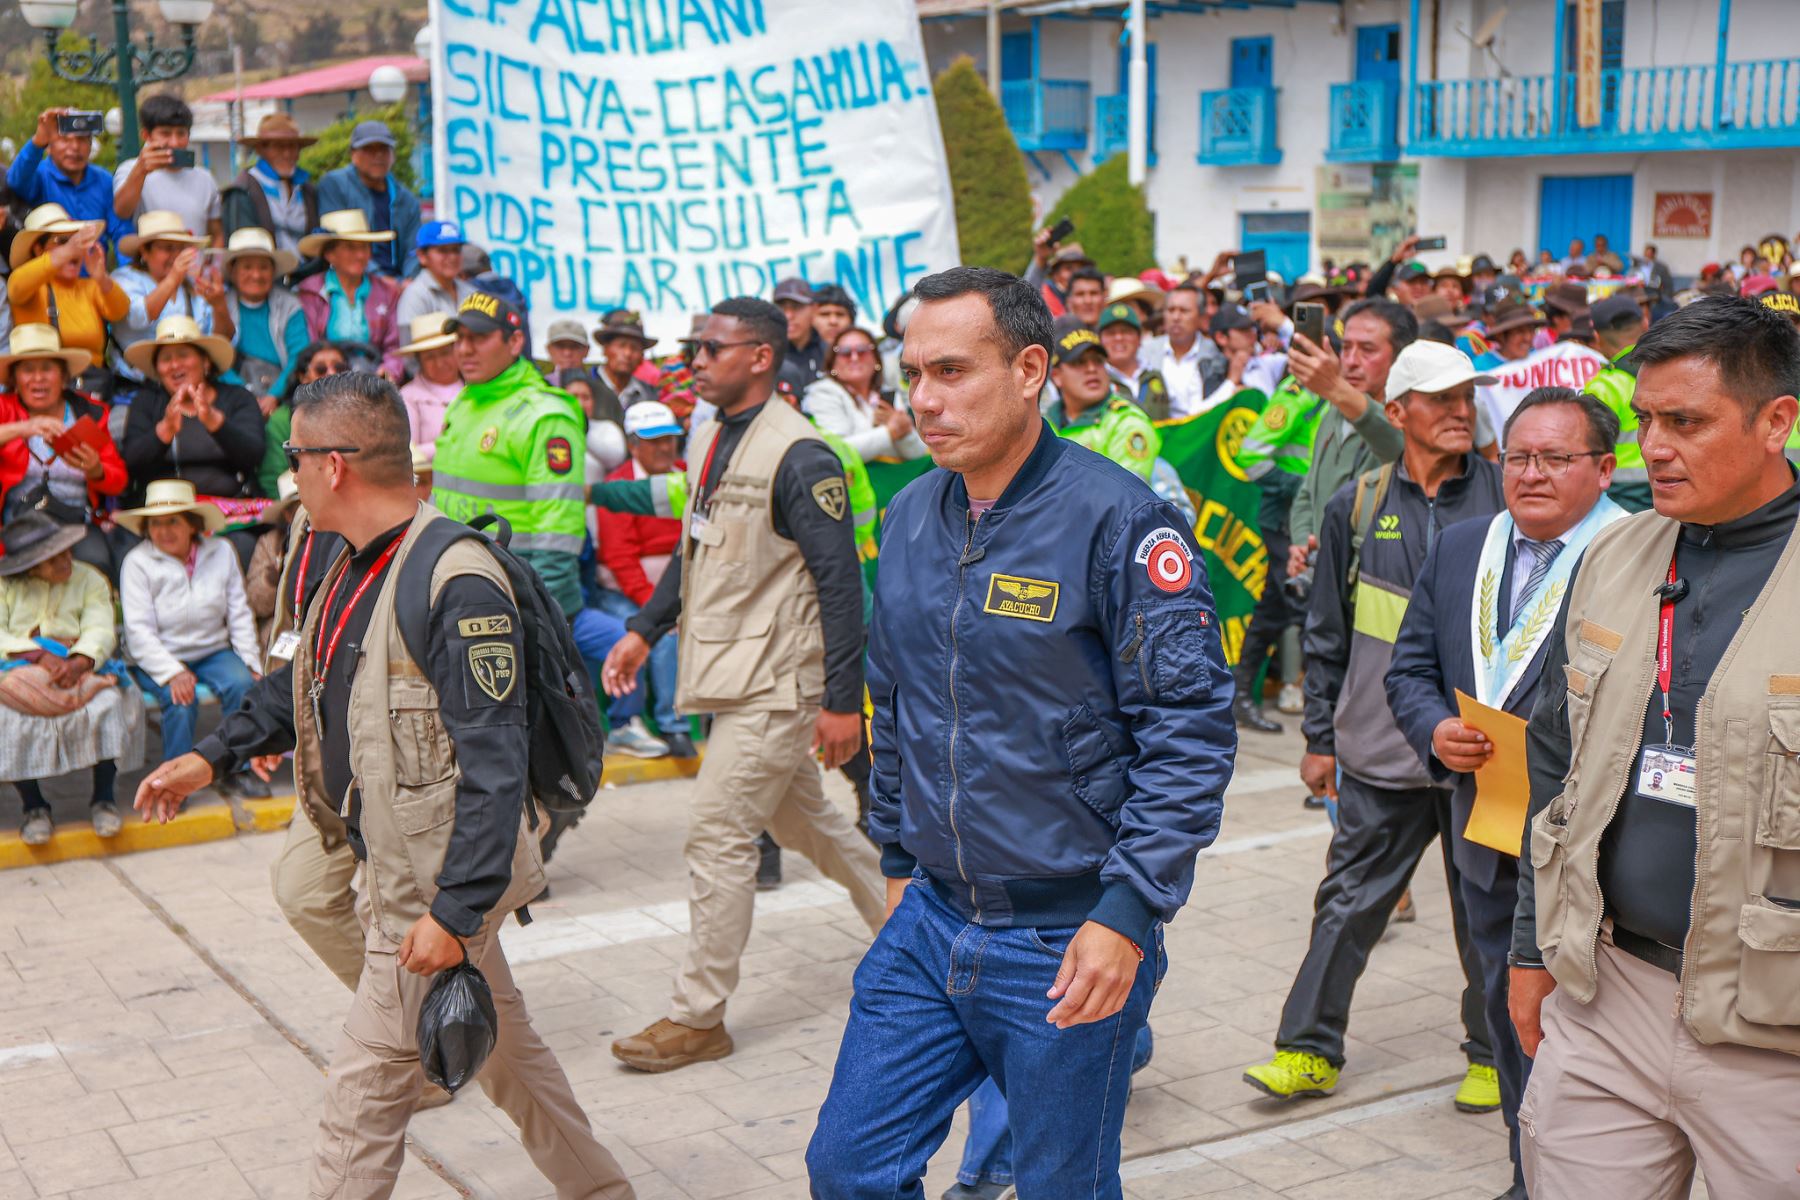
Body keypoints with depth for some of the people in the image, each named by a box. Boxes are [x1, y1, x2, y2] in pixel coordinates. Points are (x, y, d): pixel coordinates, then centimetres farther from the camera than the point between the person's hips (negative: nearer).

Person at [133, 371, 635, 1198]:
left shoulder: (456, 586, -24)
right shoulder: (354, 566, 7)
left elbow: (494, 769, -26)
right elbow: (304, 684, 24)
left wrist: (456, 912, -27)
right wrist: (212, 756, 15)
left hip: (435, 888, -9)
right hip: (396, 872, 9)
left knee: (364, 1091, 0)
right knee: (502, 1049, 21)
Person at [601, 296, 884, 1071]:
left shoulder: (798, 456, -17)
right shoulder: (709, 439, 10)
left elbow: (840, 580, -18)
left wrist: (843, 700, -19)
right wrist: (644, 630, 14)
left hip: (777, 685, -9)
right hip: (732, 676, 9)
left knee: (717, 835, -5)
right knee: (803, 820, 19)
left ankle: (698, 1017, 6)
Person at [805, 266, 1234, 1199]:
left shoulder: (1114, 519, -15)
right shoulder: (910, 519, 6)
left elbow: (1191, 728, -16)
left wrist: (1130, 911, -19)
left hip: (1070, 943, -6)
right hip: (930, 922, 6)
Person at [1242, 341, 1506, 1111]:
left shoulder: (1507, 497, -1)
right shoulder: (1357, 506, 3)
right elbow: (1327, 636, 10)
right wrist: (1320, 737, 8)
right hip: (1380, 752, 1)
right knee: (1349, 901, 6)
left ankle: (1493, 1053, 27)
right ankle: (1309, 1050, 17)